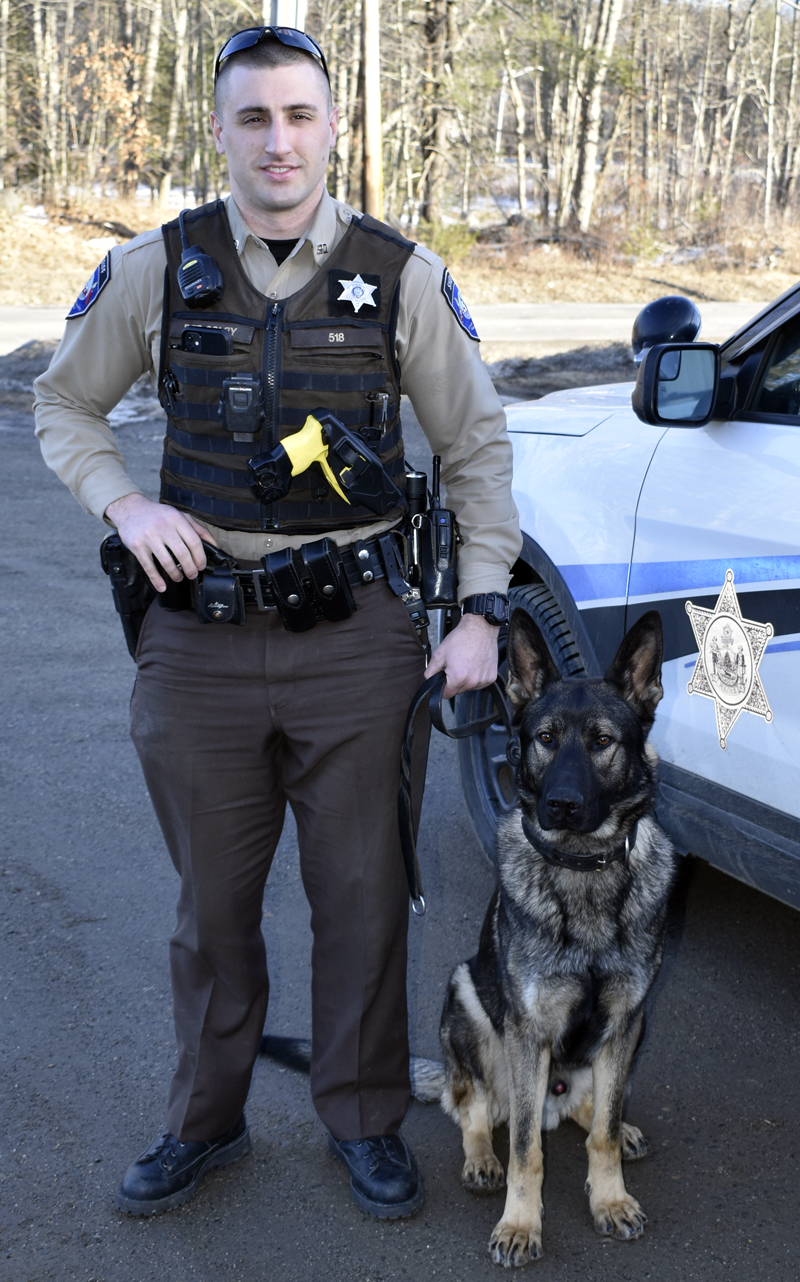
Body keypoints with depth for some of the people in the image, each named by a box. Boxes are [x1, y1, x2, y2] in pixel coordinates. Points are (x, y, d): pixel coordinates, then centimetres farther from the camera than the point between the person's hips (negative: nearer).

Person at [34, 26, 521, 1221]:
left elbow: (477, 446, 5)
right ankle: (205, 1121, 32)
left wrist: (482, 610, -1)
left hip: (354, 638, 0)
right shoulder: (154, 269, -1)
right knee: (213, 898, 13)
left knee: (361, 894, 9)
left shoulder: (404, 277, -3)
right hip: (199, 635, 1)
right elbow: (64, 405, 12)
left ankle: (366, 1120, 29)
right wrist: (125, 504, -7)